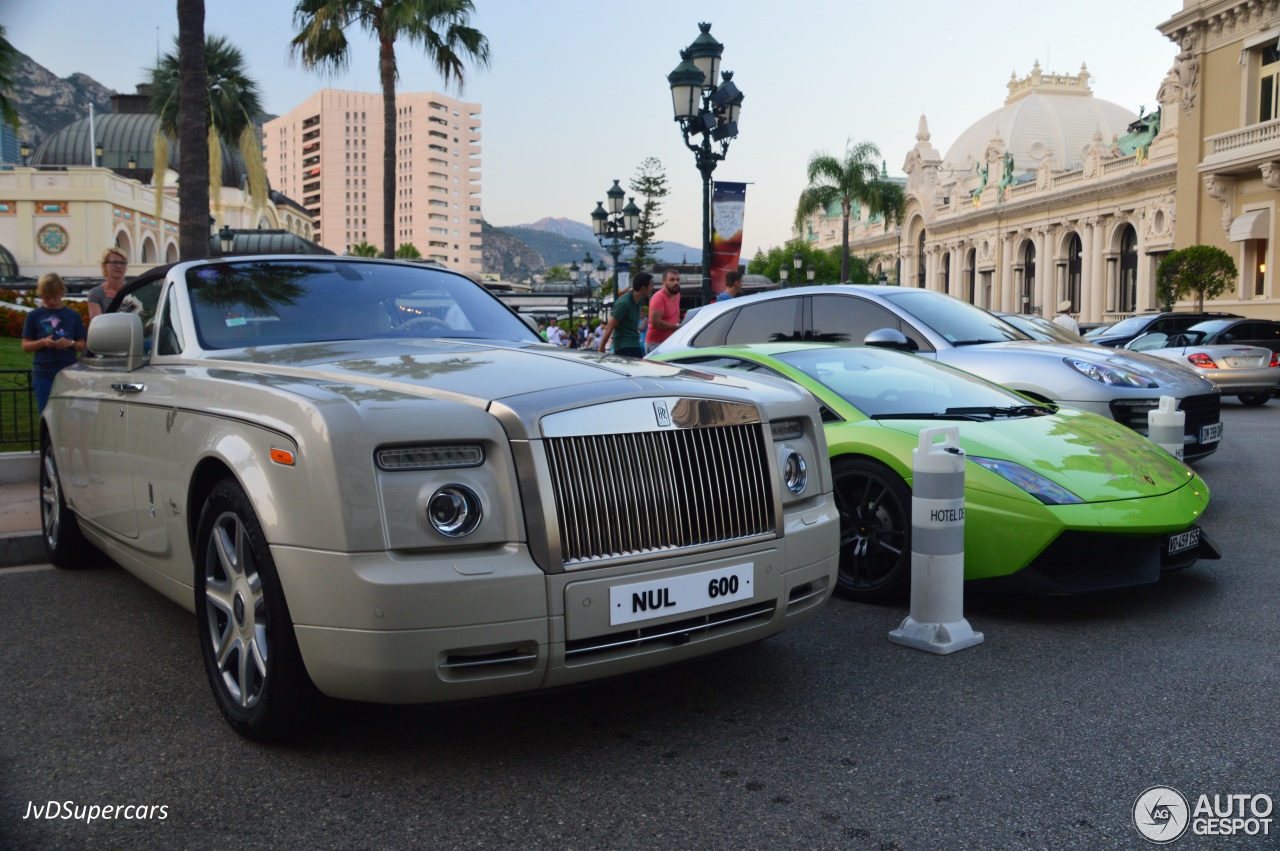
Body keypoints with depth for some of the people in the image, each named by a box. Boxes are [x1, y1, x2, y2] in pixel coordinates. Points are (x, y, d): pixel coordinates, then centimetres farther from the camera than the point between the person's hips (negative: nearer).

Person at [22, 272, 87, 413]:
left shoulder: (73, 316, 8)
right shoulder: (34, 316, 5)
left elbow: (82, 345, 9)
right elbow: (25, 345, 6)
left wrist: (70, 343, -12)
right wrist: (43, 342, -13)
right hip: (43, 375, 0)